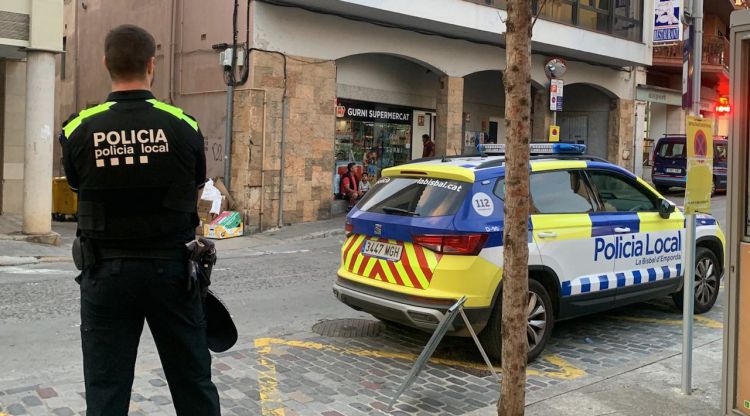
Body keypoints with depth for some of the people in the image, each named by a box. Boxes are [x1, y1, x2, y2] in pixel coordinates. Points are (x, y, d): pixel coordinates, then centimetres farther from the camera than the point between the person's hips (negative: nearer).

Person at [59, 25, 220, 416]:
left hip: (106, 271, 0)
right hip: (171, 269, 0)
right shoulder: (183, 127, -7)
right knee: (193, 382, 14)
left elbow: (80, 189, 6)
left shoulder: (79, 131, -7)